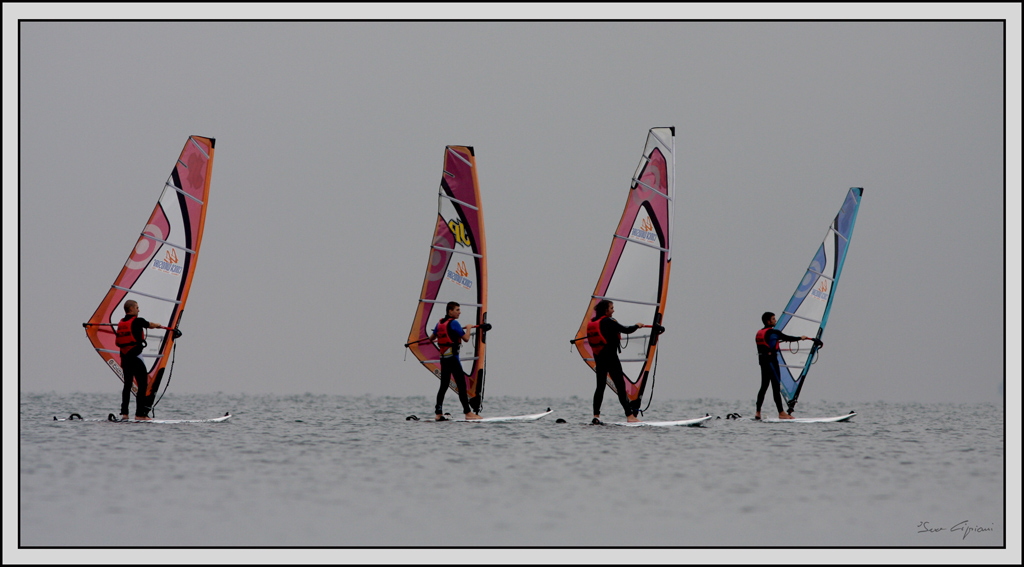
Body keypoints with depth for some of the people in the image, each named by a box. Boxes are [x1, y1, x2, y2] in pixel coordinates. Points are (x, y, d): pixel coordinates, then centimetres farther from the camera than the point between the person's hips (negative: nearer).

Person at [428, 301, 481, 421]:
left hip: (443, 358, 8)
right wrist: (468, 328, 7)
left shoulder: (440, 323, 12)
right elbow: (466, 338, -11)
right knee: (461, 384, -6)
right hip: (453, 357, -8)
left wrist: (437, 340, 49)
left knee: (444, 385, 10)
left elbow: (431, 338, 25)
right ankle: (468, 412, -8)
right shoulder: (454, 323, -11)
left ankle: (438, 413, 7)